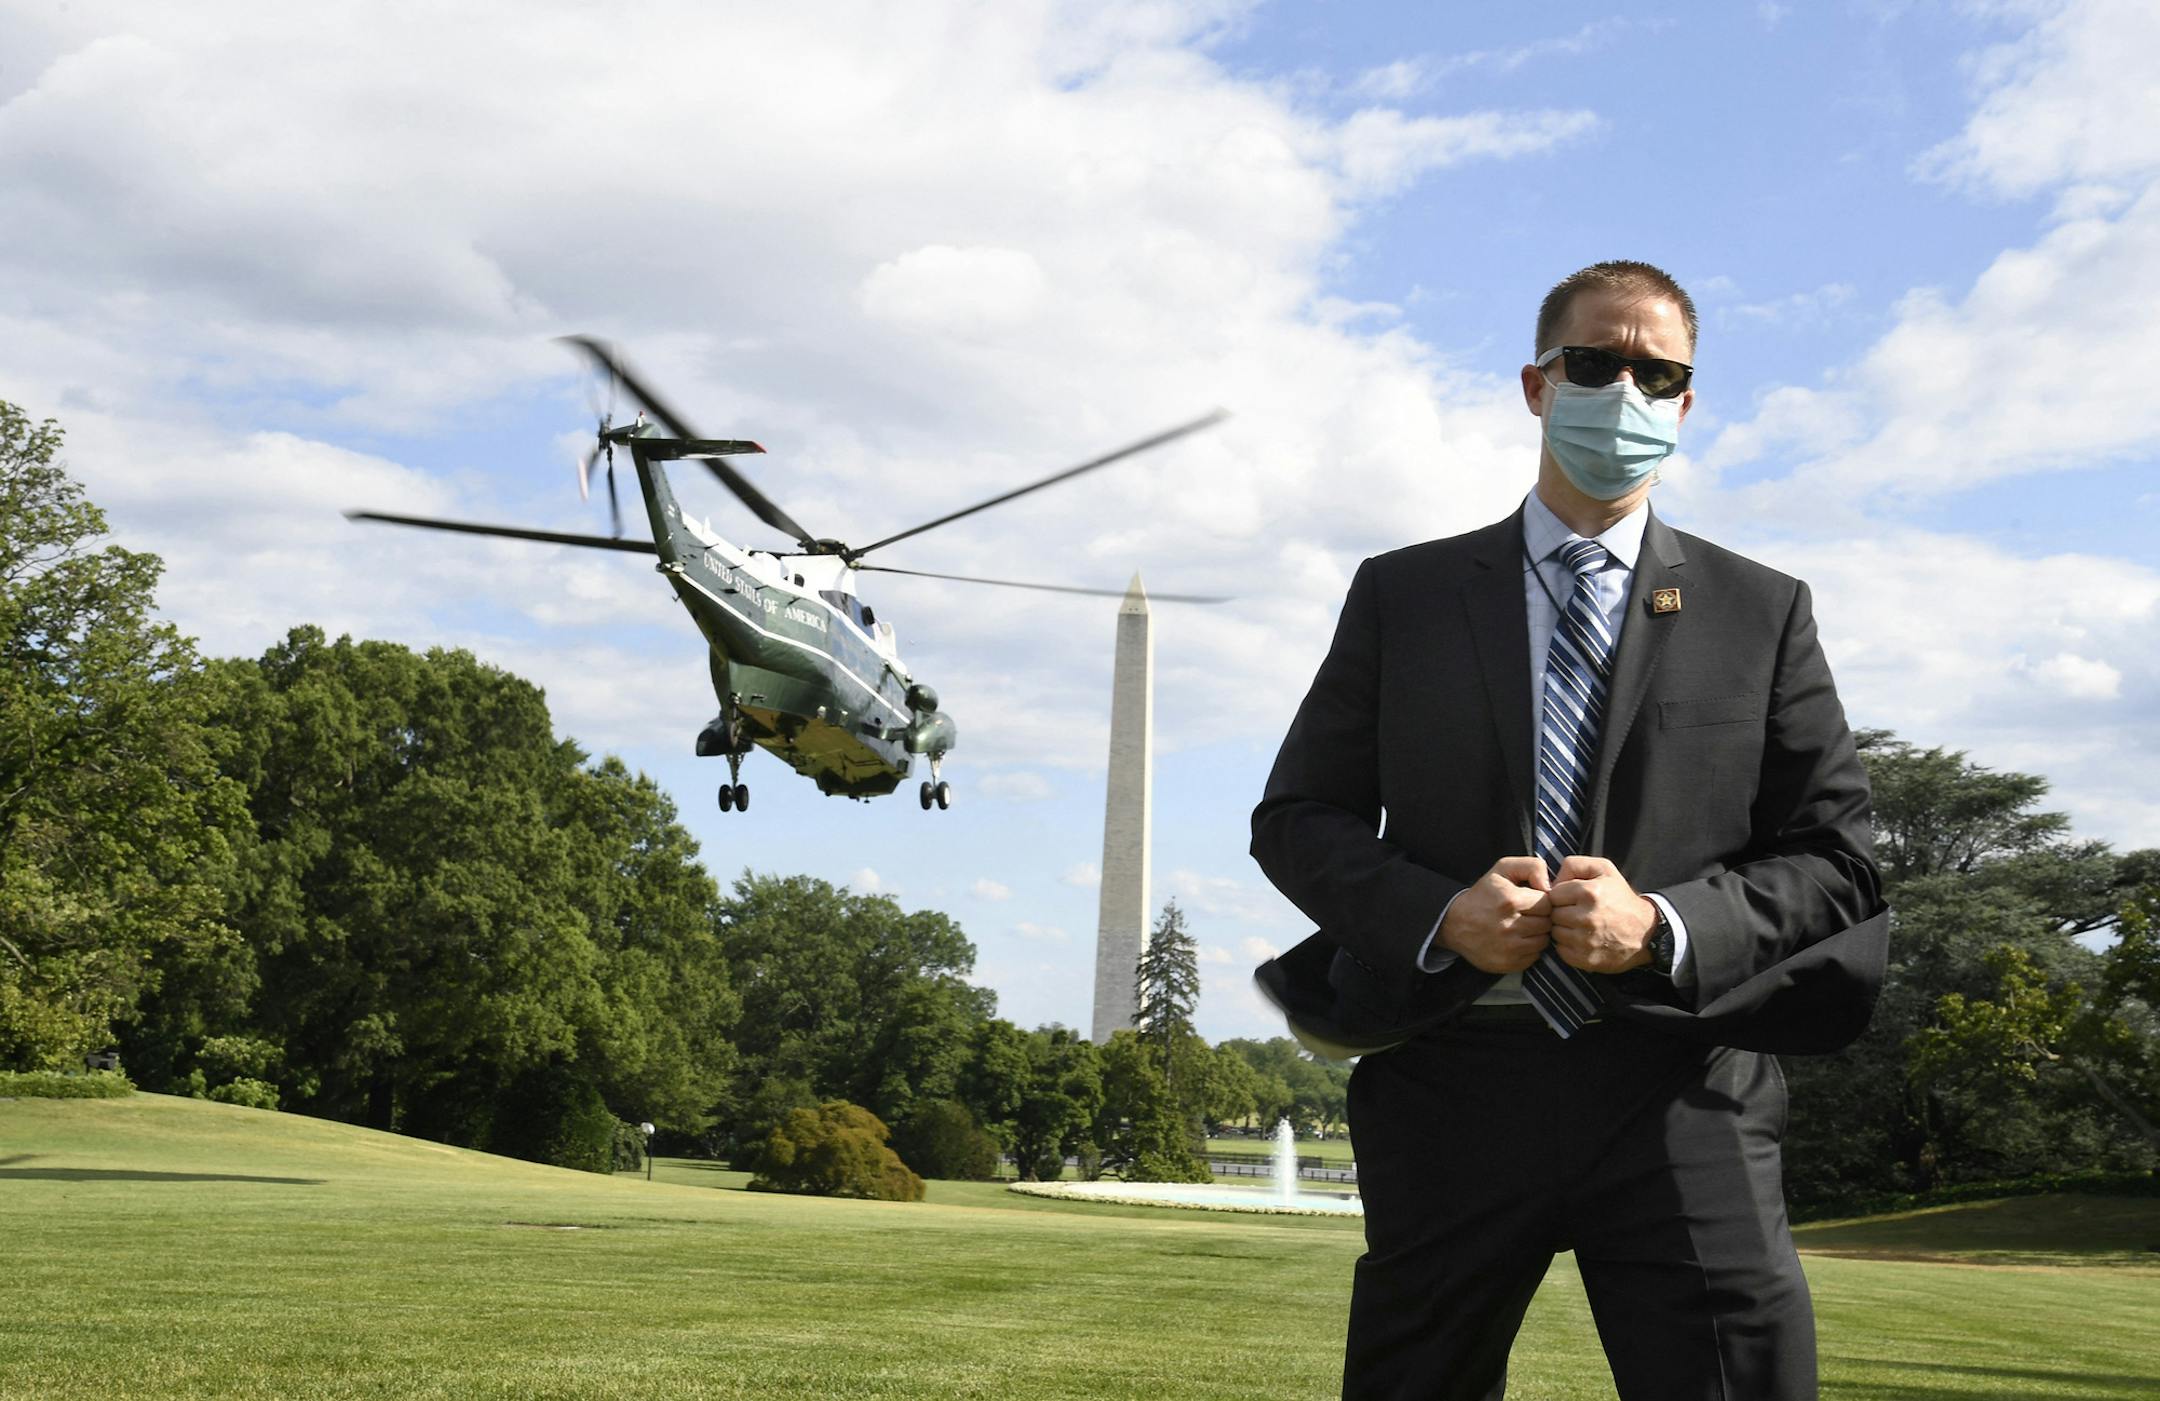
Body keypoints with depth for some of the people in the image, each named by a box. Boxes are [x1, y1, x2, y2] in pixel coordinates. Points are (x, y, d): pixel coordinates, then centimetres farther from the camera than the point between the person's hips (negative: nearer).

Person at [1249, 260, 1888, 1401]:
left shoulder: (1763, 613, 11)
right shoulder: (1401, 596, 11)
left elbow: (1836, 856, 7)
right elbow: (1295, 819, 9)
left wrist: (1663, 926, -12)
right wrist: (1438, 914, -10)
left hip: (1678, 1099, -1)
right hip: (1453, 1083, 1)